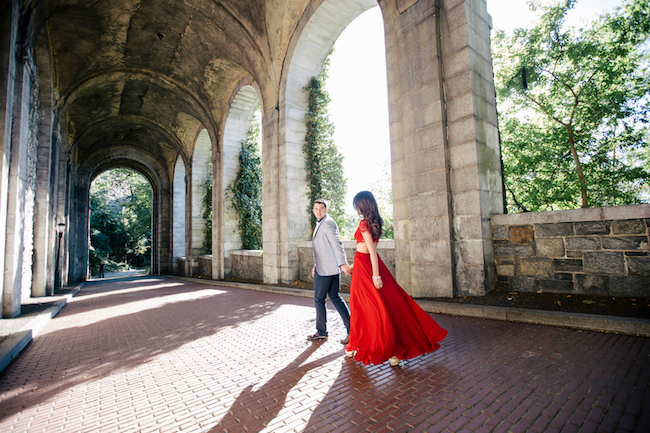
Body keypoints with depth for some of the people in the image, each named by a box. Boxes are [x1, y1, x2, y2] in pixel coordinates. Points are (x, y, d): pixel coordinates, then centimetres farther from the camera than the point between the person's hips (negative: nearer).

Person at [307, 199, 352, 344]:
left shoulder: (328, 223, -14)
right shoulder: (320, 224, 18)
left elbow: (337, 244, -27)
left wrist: (343, 263, -38)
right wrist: (316, 265, 27)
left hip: (325, 269, -10)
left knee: (319, 299, 3)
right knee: (334, 296, 13)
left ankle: (321, 333, 18)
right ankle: (351, 329, 15)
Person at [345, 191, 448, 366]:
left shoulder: (363, 224, -16)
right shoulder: (375, 222, 9)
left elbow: (371, 250, -22)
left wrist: (375, 275, -23)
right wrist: (355, 264, 25)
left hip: (364, 266, -9)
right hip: (370, 264, 9)